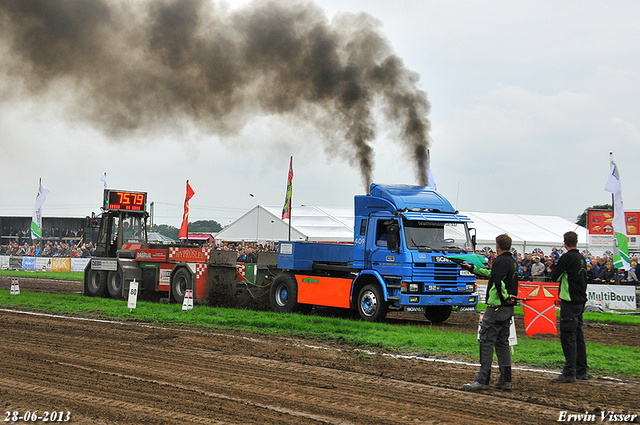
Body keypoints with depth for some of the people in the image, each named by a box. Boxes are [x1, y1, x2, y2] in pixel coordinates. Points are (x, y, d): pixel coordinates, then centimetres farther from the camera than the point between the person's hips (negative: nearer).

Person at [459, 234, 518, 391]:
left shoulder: (500, 261, -13)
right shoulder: (512, 261, 17)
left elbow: (498, 279, -30)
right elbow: (491, 273, 30)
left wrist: (505, 296, -20)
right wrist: (472, 268, 37)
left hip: (496, 307, -9)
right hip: (508, 309, 9)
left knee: (486, 341, -6)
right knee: (502, 342, 14)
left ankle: (482, 380, -6)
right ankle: (505, 380, 15)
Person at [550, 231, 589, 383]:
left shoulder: (567, 257, -14)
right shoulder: (582, 258, 11)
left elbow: (554, 276, -8)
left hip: (570, 302, -9)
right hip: (580, 301, 9)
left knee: (568, 337, -8)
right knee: (578, 336, 14)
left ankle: (569, 373, -9)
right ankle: (581, 371, 20)